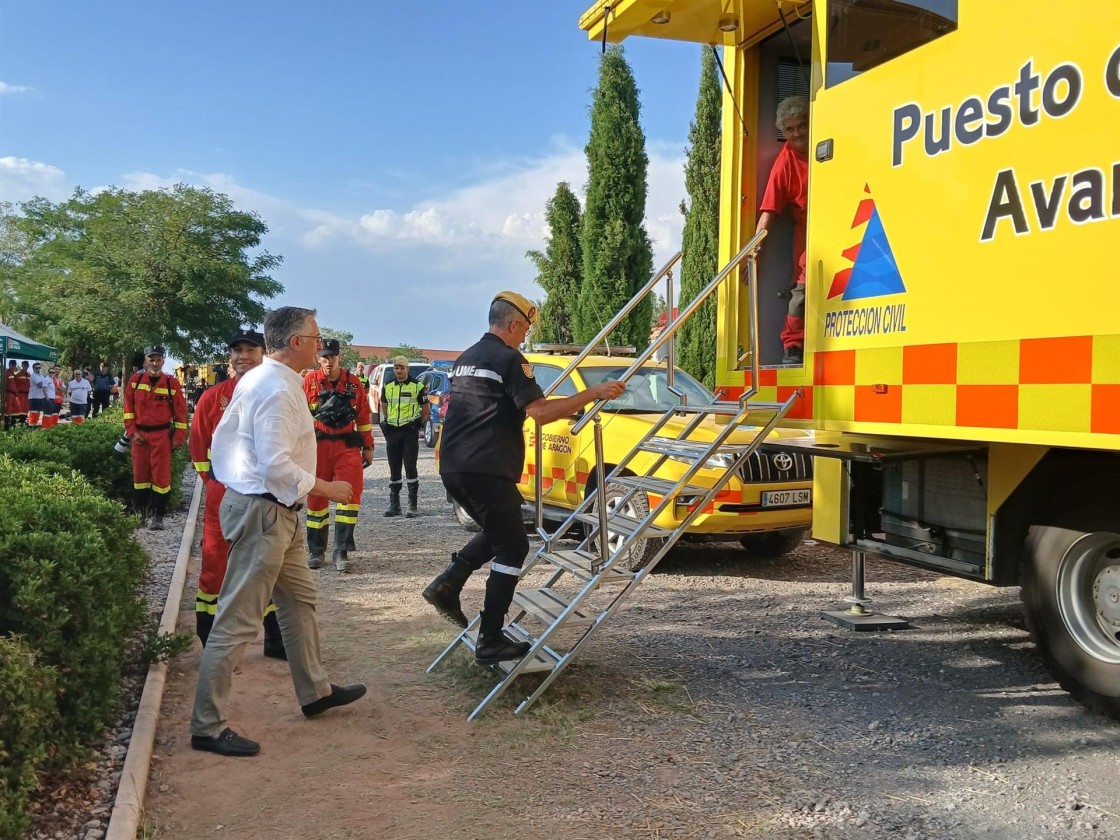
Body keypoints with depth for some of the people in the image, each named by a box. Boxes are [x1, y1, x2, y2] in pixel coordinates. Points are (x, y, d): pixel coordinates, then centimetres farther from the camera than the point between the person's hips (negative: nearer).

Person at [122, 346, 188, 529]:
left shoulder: (172, 383, -5)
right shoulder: (135, 380, 0)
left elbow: (181, 412, -2)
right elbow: (128, 407, 5)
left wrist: (178, 437, -6)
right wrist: (132, 431, -3)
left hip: (162, 435, -2)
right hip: (140, 433, 2)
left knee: (161, 475, -1)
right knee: (140, 473, 9)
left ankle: (158, 516, 6)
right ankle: (140, 513, 20)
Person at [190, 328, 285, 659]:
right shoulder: (212, 397, -1)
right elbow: (198, 445, 5)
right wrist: (215, 482, 1)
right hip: (223, 496, -1)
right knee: (215, 564, 5)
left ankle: (275, 640, 23)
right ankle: (211, 643, 17)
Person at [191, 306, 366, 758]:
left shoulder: (255, 379, 11)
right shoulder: (279, 390, -20)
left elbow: (221, 436, 16)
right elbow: (277, 466, -25)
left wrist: (230, 481, 20)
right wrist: (325, 488, -15)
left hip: (277, 513, 11)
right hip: (264, 512, -11)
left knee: (299, 599, 21)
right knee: (238, 620, -4)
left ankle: (314, 691, 36)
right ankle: (207, 726, 6)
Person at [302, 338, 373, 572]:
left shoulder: (353, 382, 5)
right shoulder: (309, 381, 1)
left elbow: (363, 416, 10)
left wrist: (368, 447, 11)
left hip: (348, 446, 1)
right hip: (318, 445, -1)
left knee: (351, 495, -6)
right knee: (317, 497, 7)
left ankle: (342, 551, 1)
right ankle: (315, 551, 19)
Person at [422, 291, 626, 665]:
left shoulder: (467, 358, 19)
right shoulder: (509, 360, -8)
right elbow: (540, 413, -18)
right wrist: (593, 393, -15)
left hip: (453, 467, 9)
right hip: (486, 469, -9)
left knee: (497, 533, 25)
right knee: (512, 546, 1)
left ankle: (447, 585, 10)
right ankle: (491, 641, 0)